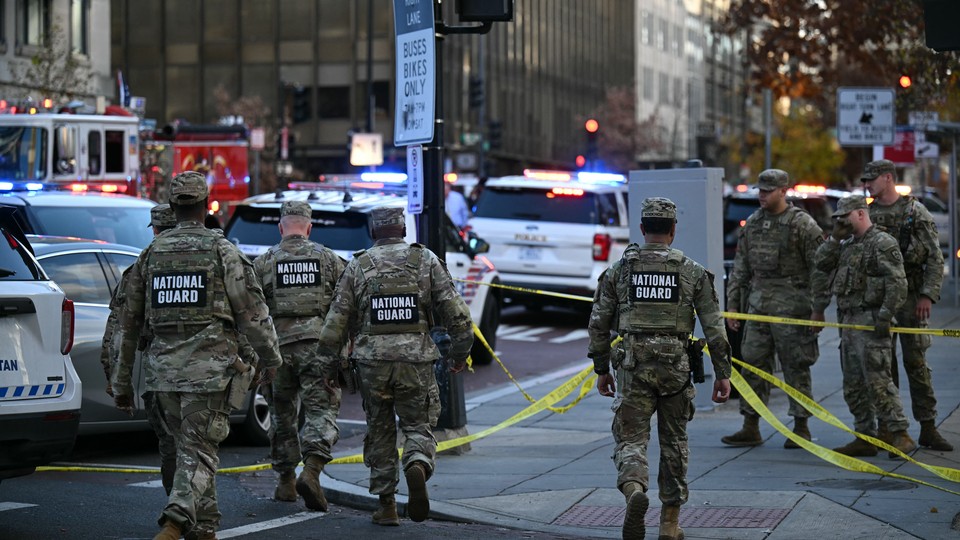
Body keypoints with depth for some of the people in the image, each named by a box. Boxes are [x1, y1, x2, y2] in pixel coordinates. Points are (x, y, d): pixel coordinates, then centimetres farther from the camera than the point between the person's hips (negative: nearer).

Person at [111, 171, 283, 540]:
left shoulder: (151, 254, 8)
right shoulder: (222, 251, -4)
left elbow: (129, 323, 11)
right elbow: (253, 312, -4)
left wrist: (122, 382, 18)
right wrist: (271, 358, 11)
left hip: (163, 369, 4)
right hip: (209, 368, -4)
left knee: (192, 449, 18)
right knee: (198, 454, -4)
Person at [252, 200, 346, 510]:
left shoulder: (263, 263, 4)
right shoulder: (329, 260, 6)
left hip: (279, 346, 1)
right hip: (319, 345, -1)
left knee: (283, 414, 14)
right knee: (322, 410, -2)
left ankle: (286, 481, 20)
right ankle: (311, 471, -23)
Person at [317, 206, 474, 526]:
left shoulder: (357, 266, 5)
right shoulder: (426, 260, 4)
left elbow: (337, 320, 3)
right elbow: (455, 311, 0)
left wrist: (330, 364, 12)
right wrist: (460, 352, 11)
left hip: (372, 361, 1)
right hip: (416, 360, -1)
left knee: (380, 433, 13)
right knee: (418, 427, 9)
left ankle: (386, 506, 12)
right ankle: (417, 466, -24)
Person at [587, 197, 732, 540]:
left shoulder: (619, 270, 4)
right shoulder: (693, 272, 3)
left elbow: (598, 323, 6)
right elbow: (714, 326, 0)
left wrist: (601, 369, 16)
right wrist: (723, 373, 5)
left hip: (633, 364, -1)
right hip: (676, 365, 1)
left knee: (631, 437, 2)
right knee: (674, 441, 13)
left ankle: (634, 490, -30)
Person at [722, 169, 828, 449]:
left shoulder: (802, 224, -7)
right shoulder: (752, 224, 11)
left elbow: (819, 268, -8)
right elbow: (740, 268, 17)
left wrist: (819, 309, -12)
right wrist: (732, 304, 12)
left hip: (791, 305, -6)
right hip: (758, 304, 6)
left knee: (796, 367, 0)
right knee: (753, 363, 4)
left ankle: (801, 428, 9)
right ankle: (750, 428, 9)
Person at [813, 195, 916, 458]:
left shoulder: (882, 243, -9)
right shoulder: (848, 245, 19)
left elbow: (897, 283, -15)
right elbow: (820, 263, 15)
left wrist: (885, 316, -21)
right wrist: (836, 237, 6)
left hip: (870, 321, -9)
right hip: (848, 323, 9)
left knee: (878, 382, -13)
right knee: (853, 385, 9)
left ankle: (900, 435, -8)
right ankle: (865, 438, 15)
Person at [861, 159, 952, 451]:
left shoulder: (916, 212, -2)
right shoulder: (867, 214, 10)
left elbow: (936, 259, -4)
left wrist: (928, 295, -11)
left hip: (910, 296, -4)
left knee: (916, 362, -3)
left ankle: (928, 428, 1)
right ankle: (886, 427, 11)